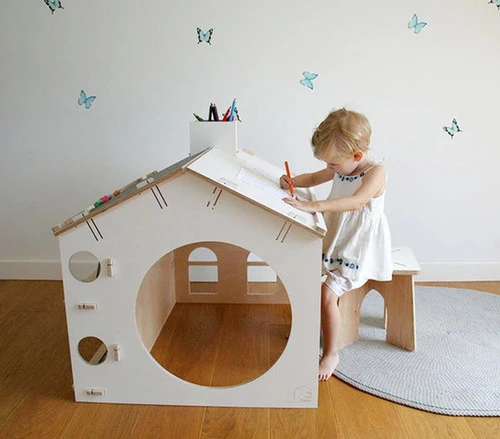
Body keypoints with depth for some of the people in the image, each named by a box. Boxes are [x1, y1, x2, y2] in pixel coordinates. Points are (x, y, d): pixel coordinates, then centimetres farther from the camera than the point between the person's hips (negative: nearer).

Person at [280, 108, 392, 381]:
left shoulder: (375, 172, -20)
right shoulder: (341, 169, 4)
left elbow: (357, 200, -38)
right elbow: (314, 178, 20)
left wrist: (314, 206, -46)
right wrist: (293, 181, -2)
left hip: (358, 251, -9)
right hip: (334, 243, 9)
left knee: (327, 294, -20)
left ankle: (331, 354, 0)